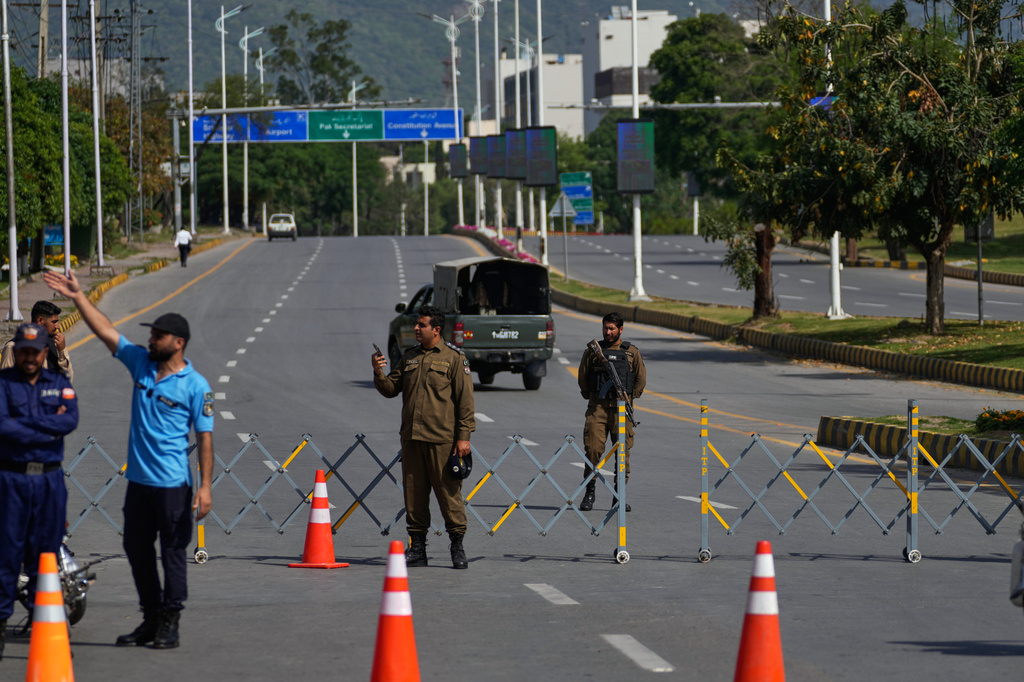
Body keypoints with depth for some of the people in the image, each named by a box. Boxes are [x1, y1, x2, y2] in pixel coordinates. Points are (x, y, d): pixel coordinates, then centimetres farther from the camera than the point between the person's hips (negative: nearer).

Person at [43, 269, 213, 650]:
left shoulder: (195, 386, -8)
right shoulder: (140, 363, 7)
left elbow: (204, 437, -9)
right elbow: (106, 332, 7)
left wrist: (205, 486, -14)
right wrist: (77, 297, 1)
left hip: (173, 484, -6)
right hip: (138, 480, 6)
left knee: (173, 552, 0)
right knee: (137, 549, 11)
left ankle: (169, 623, 6)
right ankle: (151, 619, 20)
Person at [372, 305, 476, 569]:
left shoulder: (453, 358, -1)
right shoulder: (409, 357, 15)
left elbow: (465, 399, -4)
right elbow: (390, 389, 16)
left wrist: (464, 436, -9)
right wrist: (379, 373, -5)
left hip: (442, 439, -5)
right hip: (411, 438, 5)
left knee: (449, 492, -3)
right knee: (413, 492, 6)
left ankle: (457, 547, 4)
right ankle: (417, 547, 12)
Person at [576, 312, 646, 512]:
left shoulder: (632, 352, 9)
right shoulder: (592, 351, 9)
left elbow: (641, 379, 14)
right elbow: (582, 377, 13)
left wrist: (629, 398, 9)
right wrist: (591, 398, 8)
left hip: (622, 408, 0)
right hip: (597, 406, 0)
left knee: (623, 451, -1)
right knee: (593, 449, -9)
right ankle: (589, 492, 2)